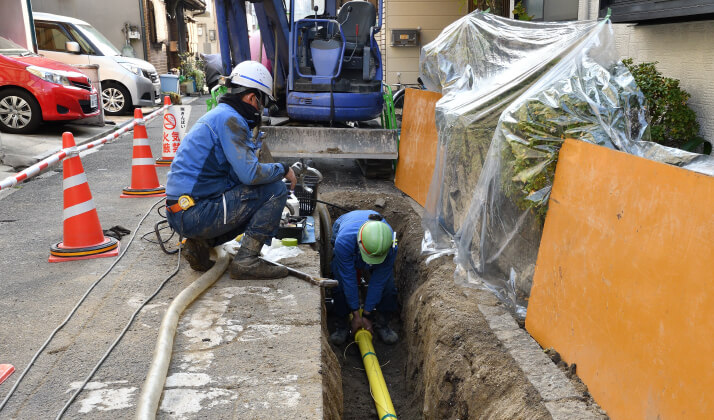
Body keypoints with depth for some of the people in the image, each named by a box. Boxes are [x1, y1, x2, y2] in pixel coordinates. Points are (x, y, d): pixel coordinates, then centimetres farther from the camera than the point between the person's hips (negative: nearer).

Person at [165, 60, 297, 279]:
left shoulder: (218, 114, 19)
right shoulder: (229, 119, -13)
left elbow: (239, 173, 27)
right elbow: (250, 174, -22)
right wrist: (283, 169, -4)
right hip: (196, 214, -10)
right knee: (275, 189, -9)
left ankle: (201, 242, 9)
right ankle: (246, 261, -9)